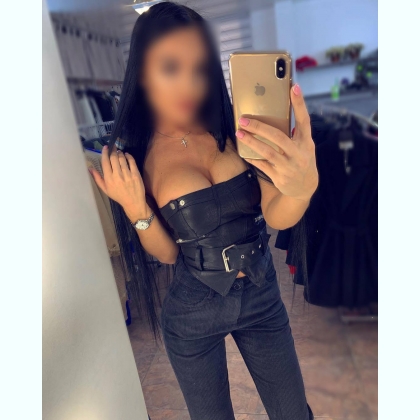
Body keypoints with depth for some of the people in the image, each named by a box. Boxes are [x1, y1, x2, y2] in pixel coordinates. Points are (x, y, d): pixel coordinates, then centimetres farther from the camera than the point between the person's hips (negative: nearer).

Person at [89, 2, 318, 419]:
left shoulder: (233, 129, -10)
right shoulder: (133, 159, -10)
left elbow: (277, 216, -21)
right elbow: (167, 253, -5)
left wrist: (302, 187, -44)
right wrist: (136, 209, -23)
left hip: (262, 295, 1)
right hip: (193, 311, 0)